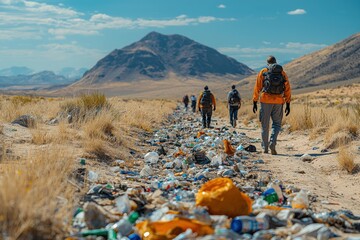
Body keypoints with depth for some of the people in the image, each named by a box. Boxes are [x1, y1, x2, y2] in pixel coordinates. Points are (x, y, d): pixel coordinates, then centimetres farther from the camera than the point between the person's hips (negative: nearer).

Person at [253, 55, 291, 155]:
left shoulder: (263, 72, 5)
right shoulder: (283, 73, 10)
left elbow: (257, 88, 1)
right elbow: (287, 89, 7)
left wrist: (255, 102, 5)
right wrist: (288, 105, 9)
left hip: (265, 101, -1)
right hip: (278, 102, 1)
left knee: (265, 125, 8)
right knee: (276, 124, 10)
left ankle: (265, 148, 13)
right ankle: (272, 143, -11)